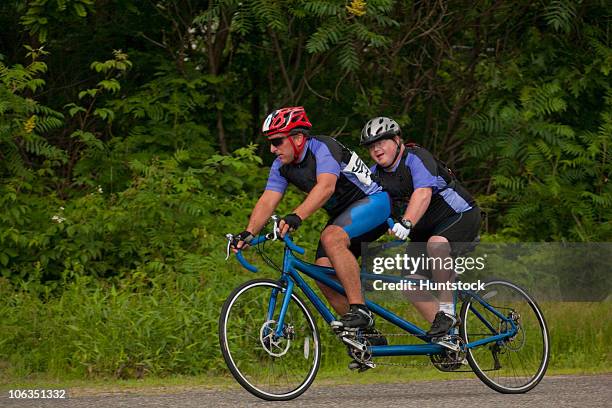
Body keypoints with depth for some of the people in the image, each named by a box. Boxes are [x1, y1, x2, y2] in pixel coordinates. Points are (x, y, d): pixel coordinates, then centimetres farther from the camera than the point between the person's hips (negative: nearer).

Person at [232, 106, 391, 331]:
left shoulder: (323, 148, -24)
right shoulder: (281, 166, -1)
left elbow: (326, 187, -41)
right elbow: (267, 201, -9)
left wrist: (296, 217, -54)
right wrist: (248, 233, -26)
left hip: (372, 202, -9)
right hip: (342, 215, 9)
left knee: (331, 237, -34)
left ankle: (359, 310, -30)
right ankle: (367, 333, 4)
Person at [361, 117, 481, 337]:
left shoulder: (416, 158, -21)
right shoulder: (375, 175, 1)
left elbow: (423, 194, -37)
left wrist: (406, 223, -52)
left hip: (460, 215, -8)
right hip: (425, 231, 8)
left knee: (436, 244, -39)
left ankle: (446, 311, -30)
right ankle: (447, 329, 3)